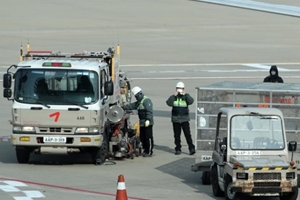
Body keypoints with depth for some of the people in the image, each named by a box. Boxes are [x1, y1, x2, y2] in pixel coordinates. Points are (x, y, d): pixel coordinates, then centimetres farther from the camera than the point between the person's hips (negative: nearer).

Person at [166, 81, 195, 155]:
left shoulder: (186, 96, 4)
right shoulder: (173, 97, 6)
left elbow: (191, 101, -15)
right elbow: (169, 103, -11)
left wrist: (185, 94, -19)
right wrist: (174, 96, -17)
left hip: (185, 119, -2)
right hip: (175, 119, 2)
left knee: (187, 134, -8)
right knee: (177, 135, 7)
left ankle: (191, 148, -6)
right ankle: (178, 149, 15)